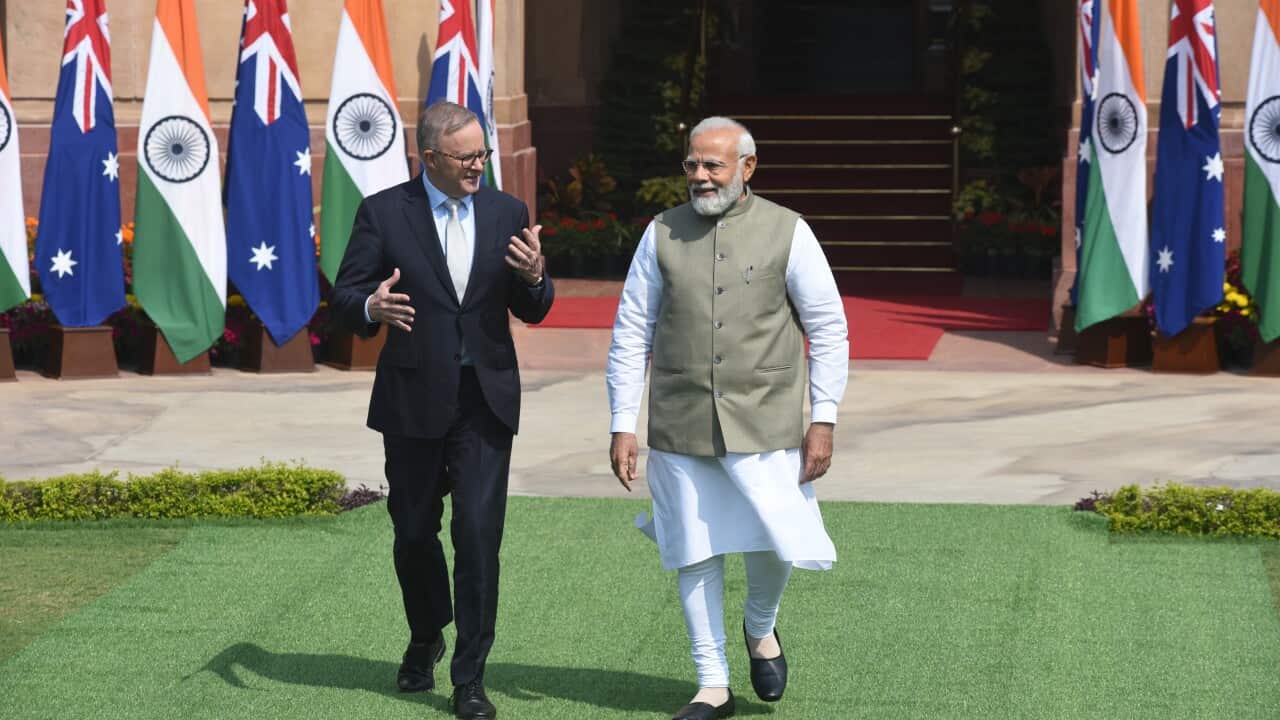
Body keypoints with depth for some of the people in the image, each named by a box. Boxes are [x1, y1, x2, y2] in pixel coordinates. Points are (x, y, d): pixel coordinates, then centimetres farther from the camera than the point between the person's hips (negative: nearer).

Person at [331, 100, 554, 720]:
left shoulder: (507, 214, 5)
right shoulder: (384, 213, -3)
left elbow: (532, 312, 8)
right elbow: (345, 295, -3)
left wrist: (534, 277, -15)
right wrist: (371, 306, -26)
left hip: (486, 398, 1)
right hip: (414, 397, -1)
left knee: (479, 534, -8)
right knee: (414, 531, 12)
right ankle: (425, 639, 39)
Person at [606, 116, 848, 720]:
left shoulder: (787, 232, -1)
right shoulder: (662, 235, 4)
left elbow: (828, 330, 2)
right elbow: (631, 333, 6)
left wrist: (823, 420, -3)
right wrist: (622, 426, 1)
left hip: (764, 422, -2)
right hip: (680, 425, 2)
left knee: (777, 541, -8)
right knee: (695, 554, 5)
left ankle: (761, 628, 26)